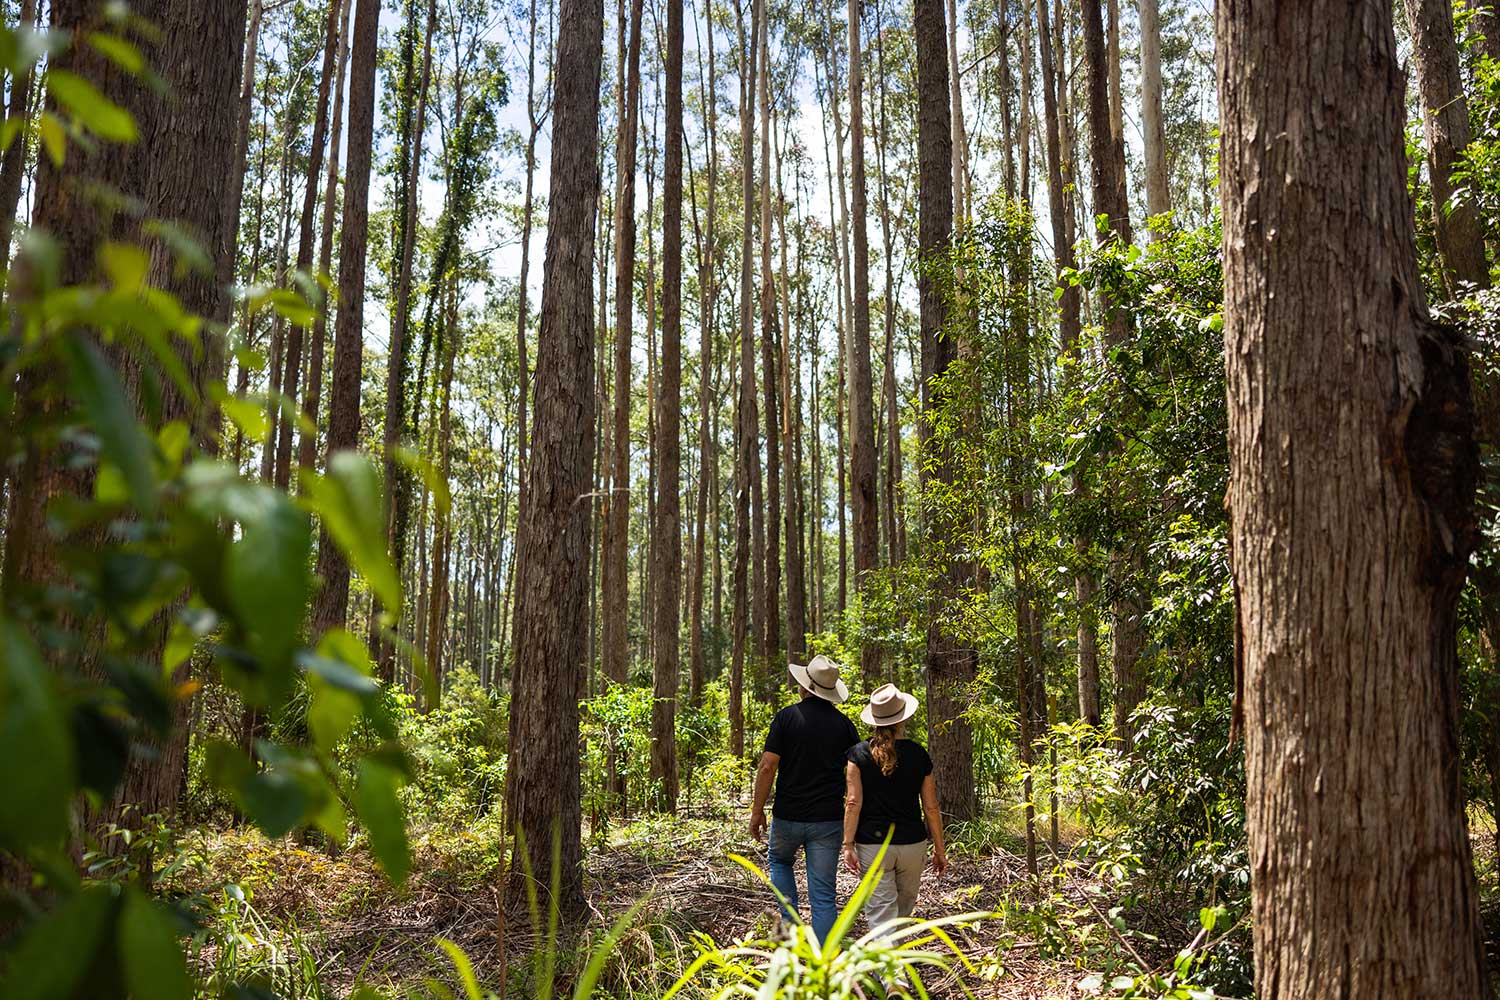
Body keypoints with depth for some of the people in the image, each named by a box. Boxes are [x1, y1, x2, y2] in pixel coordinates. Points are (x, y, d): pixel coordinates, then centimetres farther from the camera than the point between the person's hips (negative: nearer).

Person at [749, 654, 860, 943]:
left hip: (789, 816, -1)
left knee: (780, 860, 29)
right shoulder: (843, 723, 1)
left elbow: (768, 766, -12)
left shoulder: (787, 717, -7)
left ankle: (790, 921, 13)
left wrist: (757, 810, -2)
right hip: (828, 819, 1)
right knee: (823, 895, 7)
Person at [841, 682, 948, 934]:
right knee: (903, 912, 21)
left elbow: (853, 802, -11)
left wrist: (848, 845, -7)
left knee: (881, 915, 0)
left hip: (872, 844, -2)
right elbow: (931, 807, 2)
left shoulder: (859, 753, -5)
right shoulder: (918, 754, -1)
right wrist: (939, 849, 10)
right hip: (912, 843, 2)